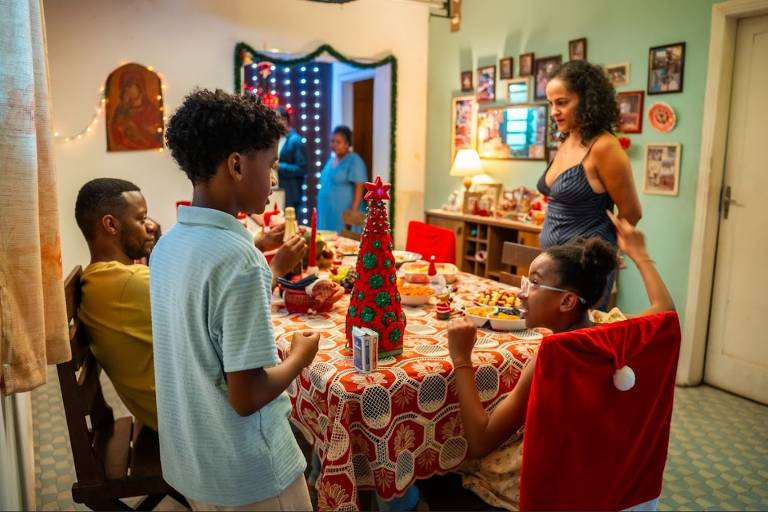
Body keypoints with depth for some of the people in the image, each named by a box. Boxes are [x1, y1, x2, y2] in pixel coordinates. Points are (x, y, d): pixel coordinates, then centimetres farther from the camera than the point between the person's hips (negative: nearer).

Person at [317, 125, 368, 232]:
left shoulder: (354, 161, -8)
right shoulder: (332, 160, 15)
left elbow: (359, 189, -14)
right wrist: (320, 210, 17)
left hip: (343, 214, -8)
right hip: (327, 213, 8)